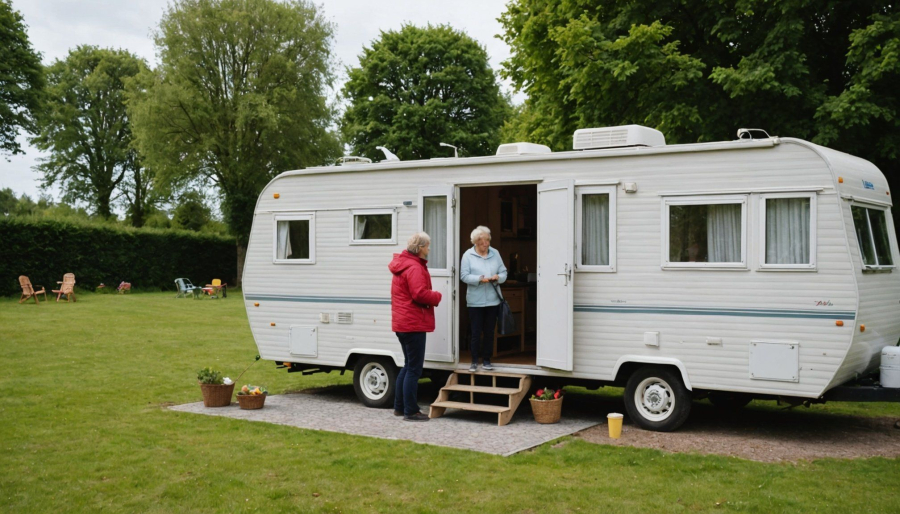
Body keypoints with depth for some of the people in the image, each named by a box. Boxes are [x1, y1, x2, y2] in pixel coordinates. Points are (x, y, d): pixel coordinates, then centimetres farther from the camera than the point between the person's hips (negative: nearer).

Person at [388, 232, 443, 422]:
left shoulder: (402, 265, 15)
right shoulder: (414, 267, -18)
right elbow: (420, 294, -26)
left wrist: (432, 296, 8)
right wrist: (437, 297, -8)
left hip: (402, 323, 11)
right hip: (413, 323, -11)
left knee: (408, 365, 19)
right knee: (414, 368, -4)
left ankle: (399, 407, 25)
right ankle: (410, 411, 0)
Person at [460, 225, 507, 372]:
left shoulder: (495, 254, 8)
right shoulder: (468, 255, -3)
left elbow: (503, 272, 8)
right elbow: (464, 275, -10)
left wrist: (498, 277, -14)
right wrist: (479, 279, -23)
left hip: (493, 300, 3)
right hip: (475, 301, -3)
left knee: (489, 332, 10)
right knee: (476, 332, 1)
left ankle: (486, 360, 20)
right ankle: (474, 361, 11)